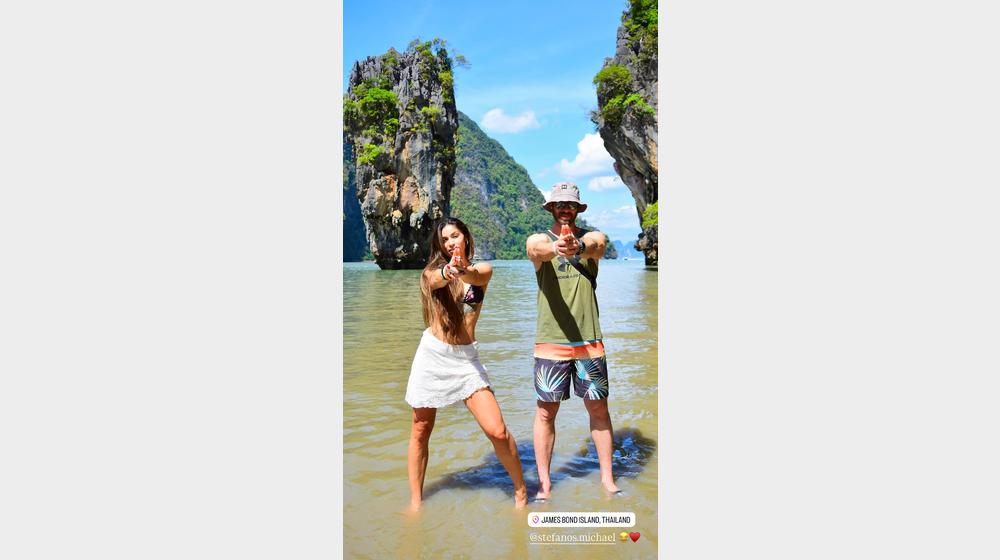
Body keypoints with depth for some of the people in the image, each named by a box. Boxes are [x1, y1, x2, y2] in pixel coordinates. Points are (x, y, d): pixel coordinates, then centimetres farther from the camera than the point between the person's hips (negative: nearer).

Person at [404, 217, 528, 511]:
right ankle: (415, 501, 25)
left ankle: (521, 490, 13)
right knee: (420, 431, 8)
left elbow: (476, 276, -23)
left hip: (465, 358, -1)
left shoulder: (482, 269, 3)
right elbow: (434, 280, -22)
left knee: (497, 431, -9)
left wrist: (463, 269, -48)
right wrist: (446, 272, -48)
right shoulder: (432, 270, 3)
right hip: (432, 354, 1)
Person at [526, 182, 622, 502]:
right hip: (550, 341, -1)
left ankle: (607, 478, 22)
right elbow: (536, 250, -23)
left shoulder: (592, 238, 5)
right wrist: (555, 248, -48)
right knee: (546, 411, 3)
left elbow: (596, 245, -21)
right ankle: (544, 482, 15)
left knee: (598, 408, 8)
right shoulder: (538, 240, 2)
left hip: (589, 340, 1)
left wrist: (577, 246, -46)